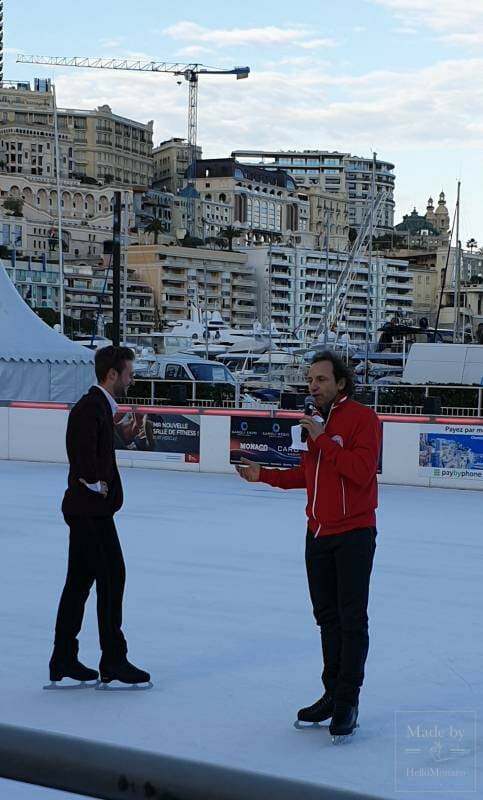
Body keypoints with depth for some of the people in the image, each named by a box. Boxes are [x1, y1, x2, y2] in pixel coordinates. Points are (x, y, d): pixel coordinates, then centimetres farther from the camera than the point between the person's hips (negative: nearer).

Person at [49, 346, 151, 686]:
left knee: (80, 581, 12)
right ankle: (113, 661, 1)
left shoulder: (100, 406, 15)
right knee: (112, 577, -5)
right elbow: (84, 454, -29)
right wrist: (95, 484, -16)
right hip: (91, 508, -10)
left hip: (87, 508, 10)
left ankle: (63, 659, 18)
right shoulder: (90, 408, -17)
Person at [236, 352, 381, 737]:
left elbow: (362, 470, -24)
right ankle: (332, 694, 21)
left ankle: (348, 701, 1)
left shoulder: (362, 418, -12)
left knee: (351, 619, -5)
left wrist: (324, 441, -23)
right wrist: (264, 474, 8)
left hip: (354, 533, -8)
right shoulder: (315, 421, 13)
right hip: (318, 533, 8)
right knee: (327, 617, 12)